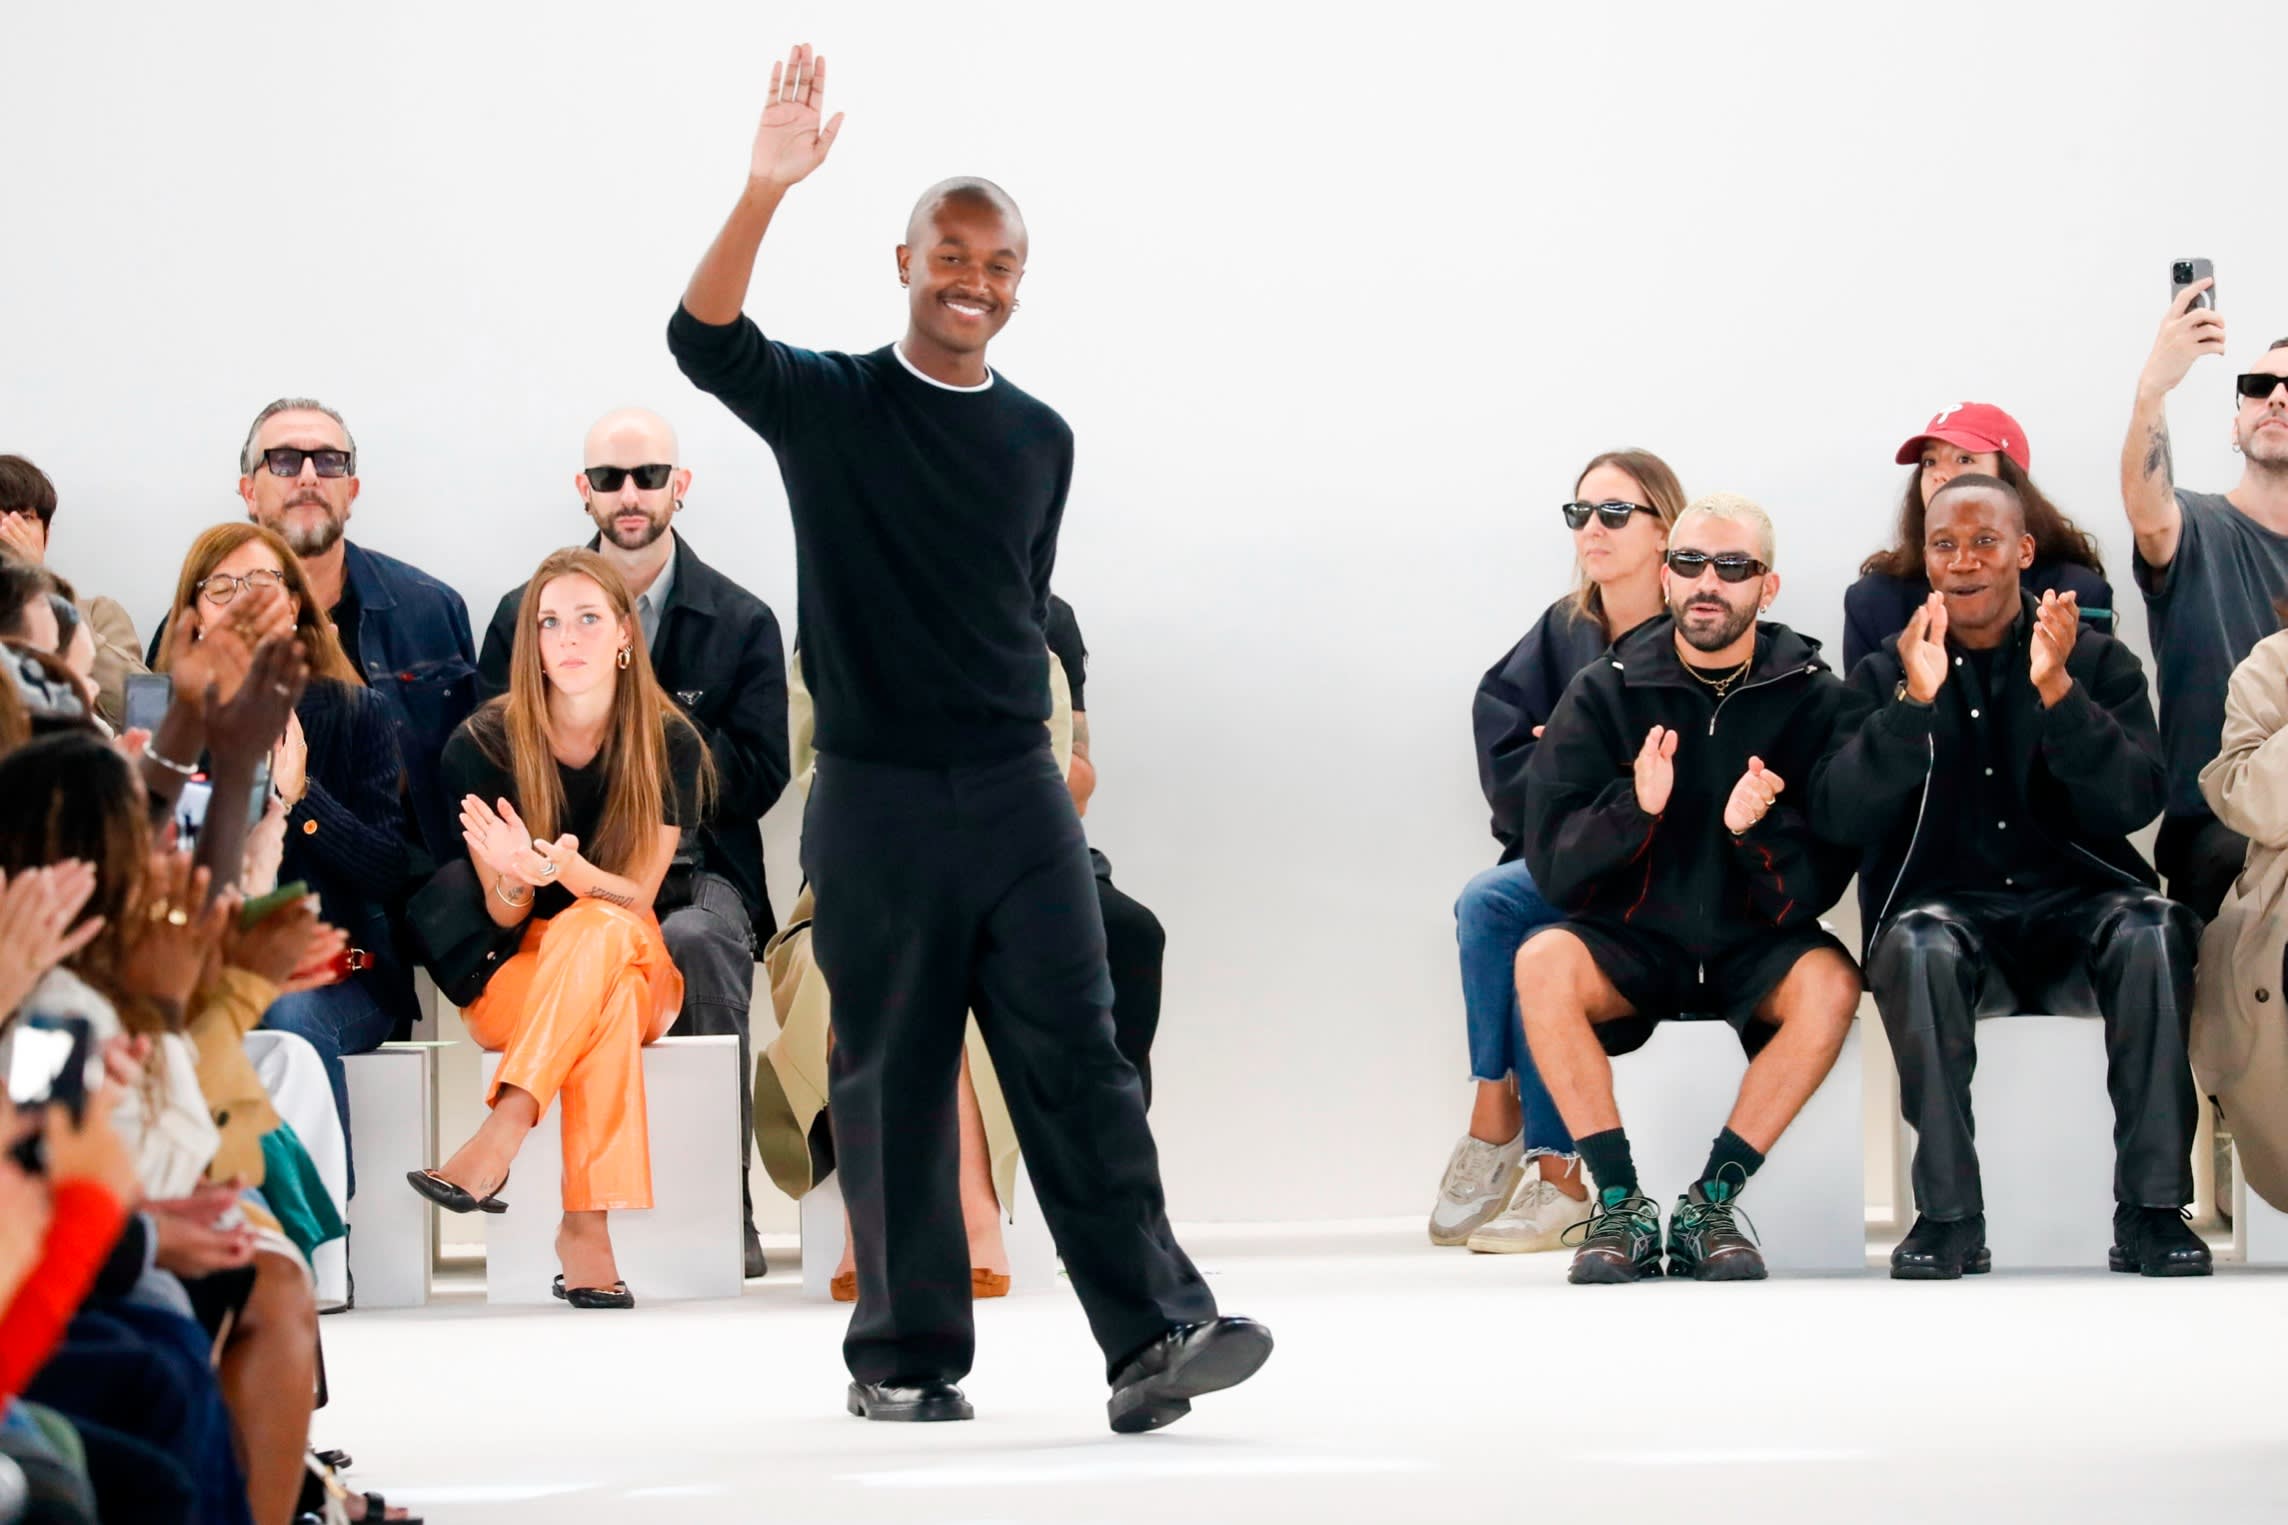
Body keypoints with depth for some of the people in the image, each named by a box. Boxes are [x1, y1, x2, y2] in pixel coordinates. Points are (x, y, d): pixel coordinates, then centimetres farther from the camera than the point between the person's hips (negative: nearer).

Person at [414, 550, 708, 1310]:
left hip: (641, 970, 1)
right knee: (609, 1001, -38)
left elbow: (636, 899, -11)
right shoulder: (485, 743, -7)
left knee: (598, 932, -38)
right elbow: (504, 913, -6)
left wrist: (569, 870, -34)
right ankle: (587, 1224, -48)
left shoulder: (670, 744, -6)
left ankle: (500, 1140, -49)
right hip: (512, 982, -1)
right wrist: (517, 875, -32)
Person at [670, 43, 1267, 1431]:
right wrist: (766, 192, -31)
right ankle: (905, 1355, 13)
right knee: (893, 1085, 4)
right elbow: (705, 341, -17)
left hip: (1017, 795, 2)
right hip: (876, 798, -2)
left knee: (1078, 1062, -7)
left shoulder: (1039, 440, 12)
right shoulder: (830, 408, 1)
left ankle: (1155, 1334, -13)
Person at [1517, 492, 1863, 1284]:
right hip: (1633, 943, 0)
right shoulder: (1604, 693, -2)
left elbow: (1814, 890, -8)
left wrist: (1758, 830, -29)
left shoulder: (1816, 700, -4)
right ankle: (1621, 1204, -21)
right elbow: (1552, 867, -8)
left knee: (1829, 981, -31)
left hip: (1755, 950, 0)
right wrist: (1635, 807, -26)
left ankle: (1711, 1201, -20)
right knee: (1543, 963, -29)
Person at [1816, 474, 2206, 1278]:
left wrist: (2058, 690, -22)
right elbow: (1838, 818, -7)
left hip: (2074, 905, 0)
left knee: (2153, 930, -32)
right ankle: (1948, 1216, -28)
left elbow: (2134, 804, -9)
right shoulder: (1886, 674, 8)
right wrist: (1916, 701, -20)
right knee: (1920, 945, -35)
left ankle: (2151, 1211, -26)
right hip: (1946, 907, 0)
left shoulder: (2098, 661, 7)